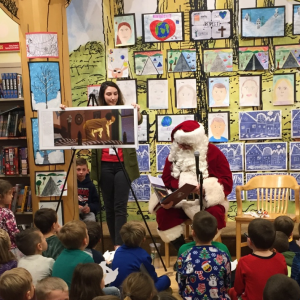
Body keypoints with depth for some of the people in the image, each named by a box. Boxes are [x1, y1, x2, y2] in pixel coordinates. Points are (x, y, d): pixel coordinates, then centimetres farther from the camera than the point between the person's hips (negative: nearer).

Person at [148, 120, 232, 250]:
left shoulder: (213, 152, -5)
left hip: (208, 200, -2)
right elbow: (166, 181, 2)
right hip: (179, 201, 3)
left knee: (214, 214, -35)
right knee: (162, 213, -25)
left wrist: (206, 188, -27)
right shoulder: (174, 153, 5)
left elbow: (227, 182, -9)